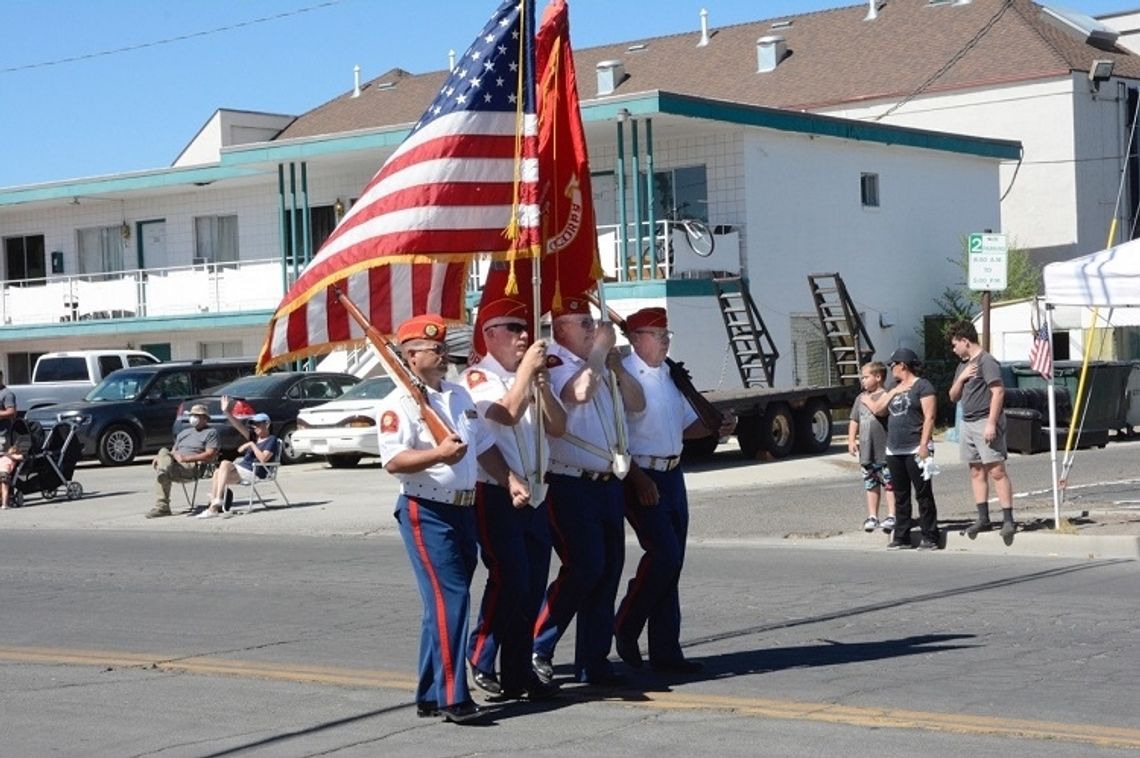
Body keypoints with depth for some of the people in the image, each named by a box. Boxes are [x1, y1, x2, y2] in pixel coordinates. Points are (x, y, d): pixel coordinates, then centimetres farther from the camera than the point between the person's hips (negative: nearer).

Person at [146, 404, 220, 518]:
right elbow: (174, 451, 26)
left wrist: (186, 458, -13)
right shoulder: (184, 432, 32)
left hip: (193, 466, -6)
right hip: (175, 464, 6)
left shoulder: (211, 432, 9)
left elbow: (211, 454, -5)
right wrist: (159, 457, 3)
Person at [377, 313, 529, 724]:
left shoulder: (460, 396, 17)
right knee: (449, 597, -14)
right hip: (426, 512, -8)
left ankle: (430, 694, 19)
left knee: (444, 601, 11)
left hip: (463, 509, 8)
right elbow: (393, 460, -21)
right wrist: (439, 455, -34)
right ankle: (451, 695, -13)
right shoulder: (398, 404, -10)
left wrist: (511, 481, 9)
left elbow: (485, 447, 21)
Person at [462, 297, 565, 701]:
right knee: (508, 579, -12)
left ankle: (519, 671, 15)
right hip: (496, 495, -7)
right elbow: (506, 413, -23)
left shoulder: (529, 377, 17)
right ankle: (481, 658, 5)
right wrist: (526, 369, -16)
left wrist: (542, 383, -6)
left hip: (534, 493, 7)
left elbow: (558, 426, 8)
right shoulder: (478, 377, -6)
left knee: (533, 586, 7)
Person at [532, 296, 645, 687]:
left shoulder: (601, 365, 18)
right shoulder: (553, 362, -8)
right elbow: (579, 391, -27)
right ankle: (536, 647, -2)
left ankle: (593, 661, 13)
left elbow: (637, 404, 15)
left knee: (608, 571, 7)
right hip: (570, 484, -8)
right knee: (584, 566, -15)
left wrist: (616, 363, 3)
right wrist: (601, 348, -14)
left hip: (608, 484, 8)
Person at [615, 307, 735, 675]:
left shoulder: (671, 376, 13)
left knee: (671, 562, 8)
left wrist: (716, 427, 2)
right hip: (640, 477, -8)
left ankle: (665, 652, 13)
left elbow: (686, 425, 22)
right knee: (663, 554, -15)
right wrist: (638, 480, -20)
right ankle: (625, 628, 5)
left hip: (672, 475, 8)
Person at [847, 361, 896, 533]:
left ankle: (891, 516, 0)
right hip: (866, 450, 7)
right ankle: (872, 516, 17)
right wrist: (851, 440, 11)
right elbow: (854, 420, 18)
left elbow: (880, 410, -22)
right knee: (870, 484, 12)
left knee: (888, 483, -3)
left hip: (884, 449, -7)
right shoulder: (860, 398, 16)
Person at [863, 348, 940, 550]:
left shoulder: (922, 386, -6)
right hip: (894, 450, 8)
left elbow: (929, 417, -12)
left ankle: (930, 538, -2)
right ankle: (901, 537, 14)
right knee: (900, 496, 10)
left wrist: (924, 445, -17)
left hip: (915, 450, -8)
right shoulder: (894, 388, 18)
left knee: (923, 495, -4)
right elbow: (877, 408, 21)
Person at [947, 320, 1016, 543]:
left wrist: (991, 424, -21)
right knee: (976, 472, 8)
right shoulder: (963, 365, 19)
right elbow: (953, 397, 21)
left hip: (985, 422, -9)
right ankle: (983, 518, 12)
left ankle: (1008, 520, -13)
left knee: (997, 471, -11)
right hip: (968, 423, 9)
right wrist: (961, 377, 2)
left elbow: (998, 392, -16)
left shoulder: (986, 361, -8)